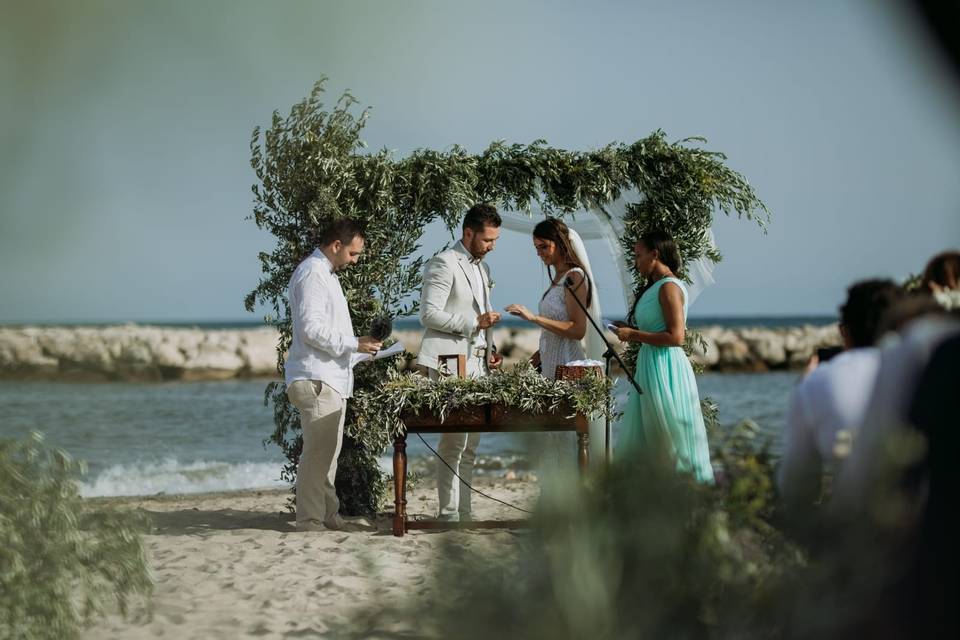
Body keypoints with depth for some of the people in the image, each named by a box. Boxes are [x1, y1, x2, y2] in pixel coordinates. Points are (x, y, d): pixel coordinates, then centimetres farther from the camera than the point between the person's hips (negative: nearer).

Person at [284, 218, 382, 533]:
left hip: (332, 378, 11)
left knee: (328, 451, 13)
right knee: (317, 451, -10)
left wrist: (358, 343, 17)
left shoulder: (326, 274, 21)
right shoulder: (311, 274, -12)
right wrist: (354, 344, -16)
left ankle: (329, 516, 17)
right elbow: (311, 329, -20)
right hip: (316, 380, -11)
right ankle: (310, 519, -8)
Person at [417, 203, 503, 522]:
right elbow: (429, 314, -14)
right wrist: (474, 322, -18)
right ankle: (449, 513, -7)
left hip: (476, 364, 9)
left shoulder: (483, 268, 21)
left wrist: (489, 349, 13)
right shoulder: (444, 264, -8)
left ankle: (463, 513, 14)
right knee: (453, 444, -10)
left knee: (469, 445, 9)